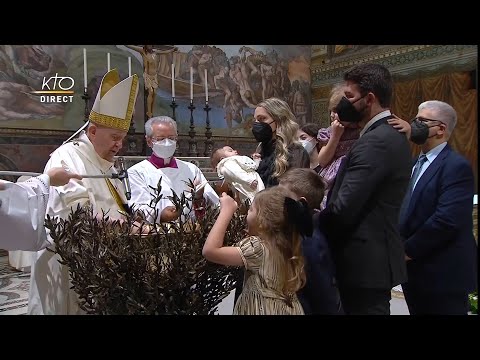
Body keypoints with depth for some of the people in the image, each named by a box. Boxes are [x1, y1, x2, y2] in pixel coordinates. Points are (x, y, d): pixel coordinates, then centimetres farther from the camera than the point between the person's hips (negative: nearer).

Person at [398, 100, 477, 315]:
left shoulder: (456, 166, -13)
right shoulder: (417, 163, 14)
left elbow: (446, 220, -23)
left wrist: (409, 250, -15)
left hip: (443, 273, -8)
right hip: (414, 270, 8)